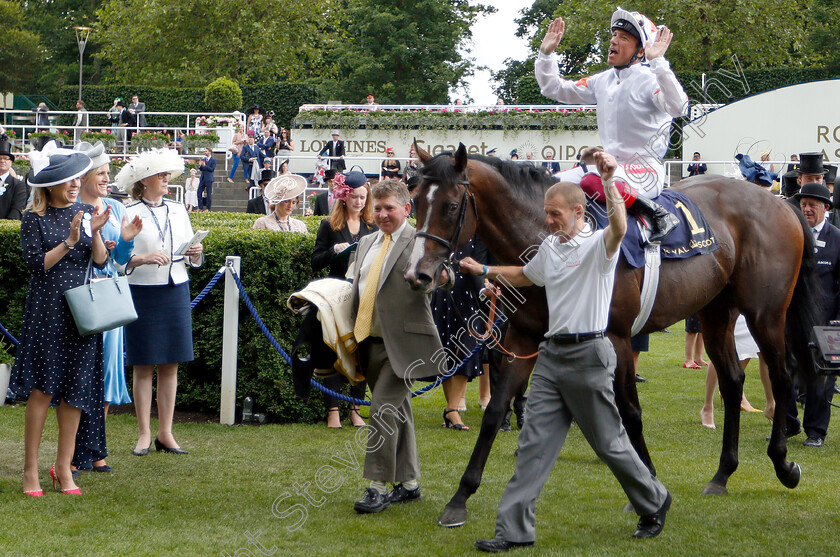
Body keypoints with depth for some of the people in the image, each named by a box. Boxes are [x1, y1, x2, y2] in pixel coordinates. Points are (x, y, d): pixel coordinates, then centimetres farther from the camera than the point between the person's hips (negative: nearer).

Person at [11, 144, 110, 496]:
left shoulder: (85, 213, 9)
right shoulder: (34, 219, -2)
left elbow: (101, 261, 2)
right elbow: (36, 263, -10)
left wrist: (95, 232, -14)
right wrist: (69, 241, -18)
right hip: (46, 310, -4)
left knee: (76, 388, 2)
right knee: (41, 388, -6)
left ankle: (64, 466, 11)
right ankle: (30, 469, 1)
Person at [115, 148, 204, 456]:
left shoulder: (178, 210, 13)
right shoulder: (129, 214, -2)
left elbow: (192, 258, 16)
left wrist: (196, 254, -5)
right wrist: (143, 258, -23)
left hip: (176, 291, 4)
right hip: (142, 292, -4)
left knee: (171, 366, 5)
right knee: (144, 367, 0)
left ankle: (165, 433, 11)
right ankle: (144, 434, 7)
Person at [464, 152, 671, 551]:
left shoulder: (598, 245, -9)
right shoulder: (550, 247, 13)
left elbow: (619, 227, -34)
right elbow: (524, 276, 34)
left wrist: (608, 181, -43)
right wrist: (483, 271, 25)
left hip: (588, 355, -7)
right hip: (551, 353, 7)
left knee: (610, 443, 4)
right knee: (533, 443, 0)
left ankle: (654, 503, 27)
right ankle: (514, 529, 0)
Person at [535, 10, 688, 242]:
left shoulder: (650, 79, -11)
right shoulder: (603, 81, 11)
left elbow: (678, 107, -31)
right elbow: (554, 89, 19)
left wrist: (658, 62, -35)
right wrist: (546, 53, 6)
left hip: (647, 170, -8)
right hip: (611, 167, 8)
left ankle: (658, 214, -24)